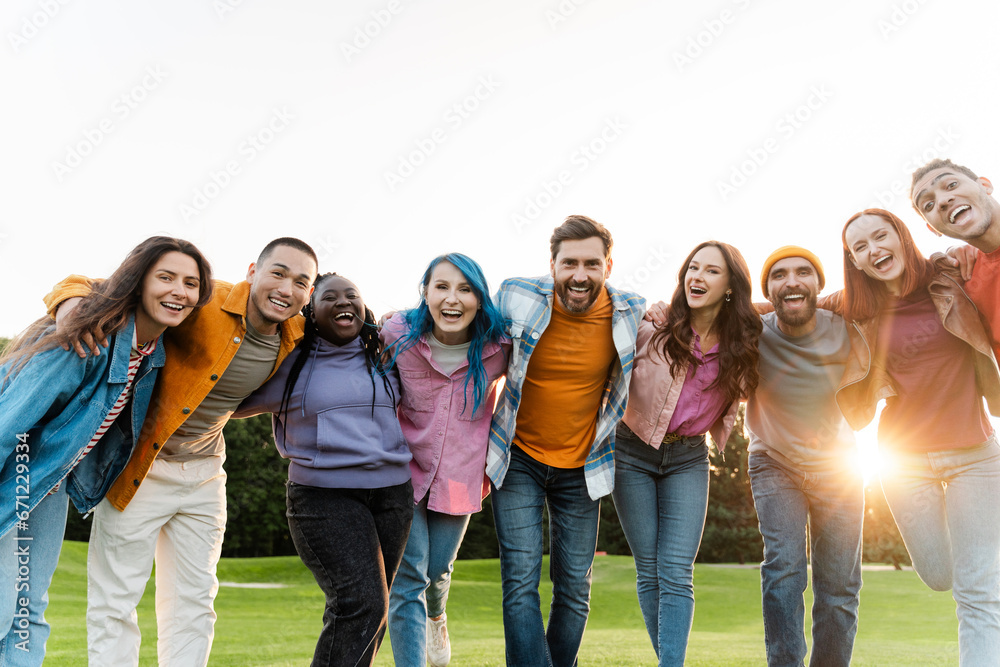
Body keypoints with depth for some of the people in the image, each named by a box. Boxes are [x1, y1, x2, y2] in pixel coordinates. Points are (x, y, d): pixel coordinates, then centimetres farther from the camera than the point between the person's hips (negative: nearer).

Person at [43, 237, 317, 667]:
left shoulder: (294, 338, -3)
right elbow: (85, 287, -18)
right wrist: (72, 308, -39)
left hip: (203, 472, 5)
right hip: (140, 468, -5)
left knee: (193, 603, 11)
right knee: (115, 601, -1)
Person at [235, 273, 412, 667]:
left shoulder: (382, 356, 12)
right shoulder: (291, 364, 1)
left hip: (393, 492, 5)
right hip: (325, 494, -5)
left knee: (372, 610, 9)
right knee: (360, 602, -19)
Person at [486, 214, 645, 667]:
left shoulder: (634, 315, -11)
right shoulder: (516, 298, -14)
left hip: (583, 468, 1)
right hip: (518, 459, -1)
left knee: (575, 588, 8)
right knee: (521, 582, -9)